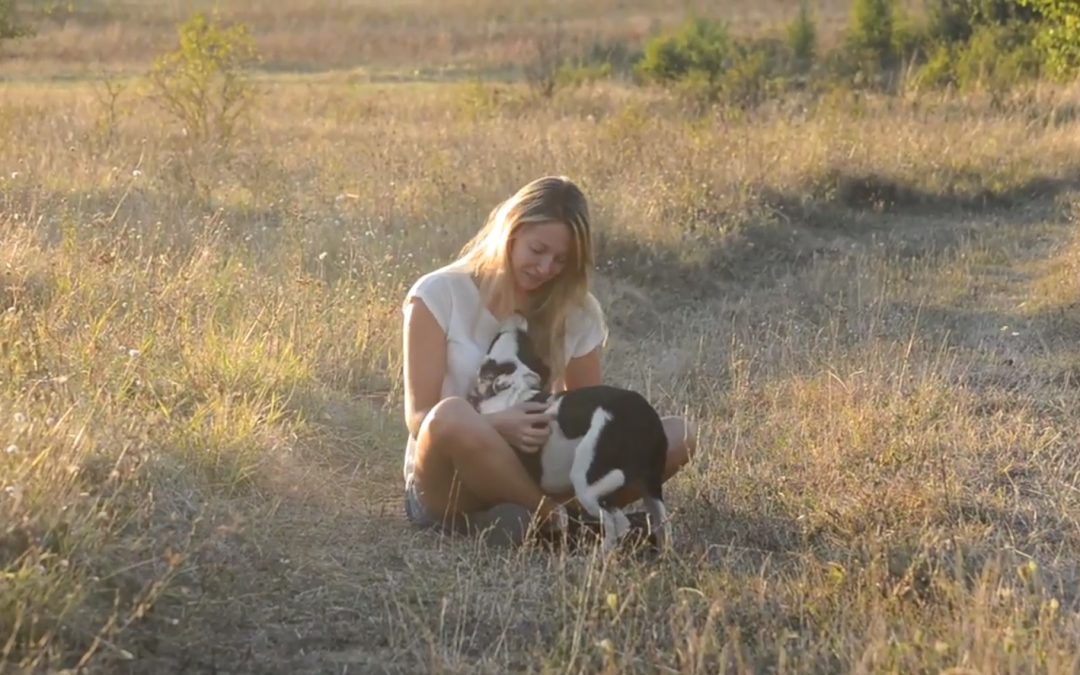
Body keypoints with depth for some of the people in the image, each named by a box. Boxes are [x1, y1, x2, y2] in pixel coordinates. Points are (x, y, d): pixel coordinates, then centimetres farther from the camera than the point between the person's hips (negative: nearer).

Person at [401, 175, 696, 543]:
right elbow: (420, 418, -11)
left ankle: (546, 514, -26)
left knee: (678, 435, -12)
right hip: (448, 485, -4)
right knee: (451, 416, -40)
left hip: (533, 472, 4)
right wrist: (496, 426, -31)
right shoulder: (439, 296, -7)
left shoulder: (577, 312, 4)